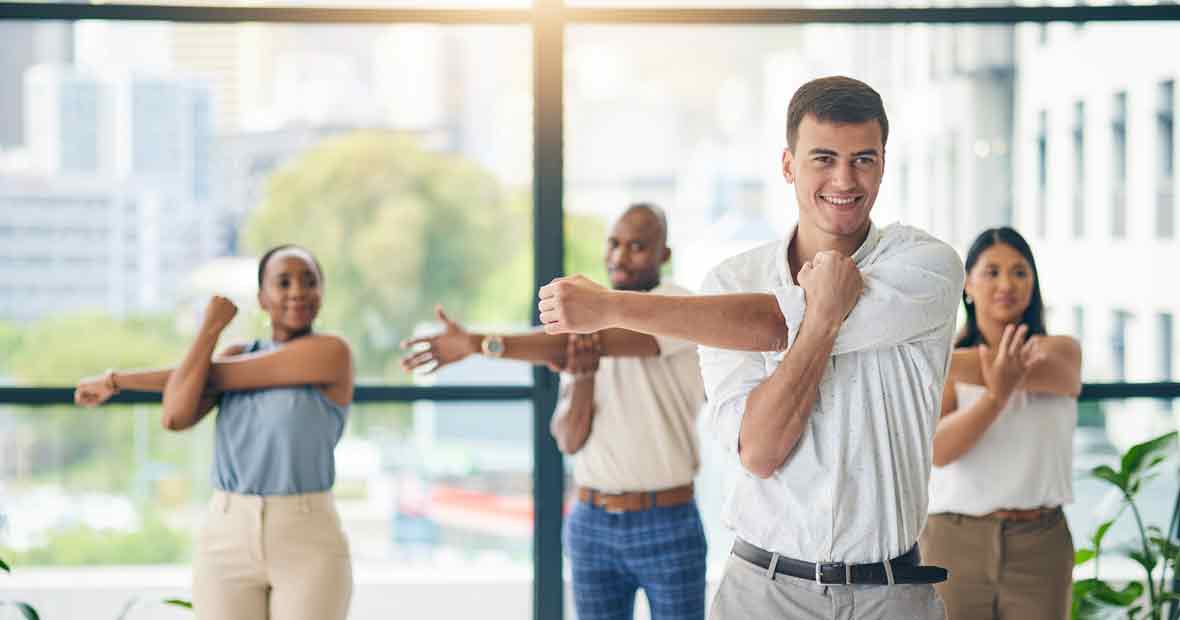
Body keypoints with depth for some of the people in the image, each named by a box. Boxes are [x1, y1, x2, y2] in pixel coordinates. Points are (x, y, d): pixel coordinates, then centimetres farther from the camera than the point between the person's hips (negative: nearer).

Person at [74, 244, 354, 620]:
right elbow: (176, 416, -7)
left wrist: (118, 379, 3)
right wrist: (212, 326, -1)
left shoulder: (332, 351, -8)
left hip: (307, 549, -5)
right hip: (228, 543, 5)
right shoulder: (237, 355, 11)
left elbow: (215, 376, -8)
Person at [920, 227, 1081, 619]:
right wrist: (995, 396, -32)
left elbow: (1040, 370, -19)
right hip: (955, 543, 0)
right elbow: (937, 450, -14)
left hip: (1039, 545, 1)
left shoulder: (1062, 351, 5)